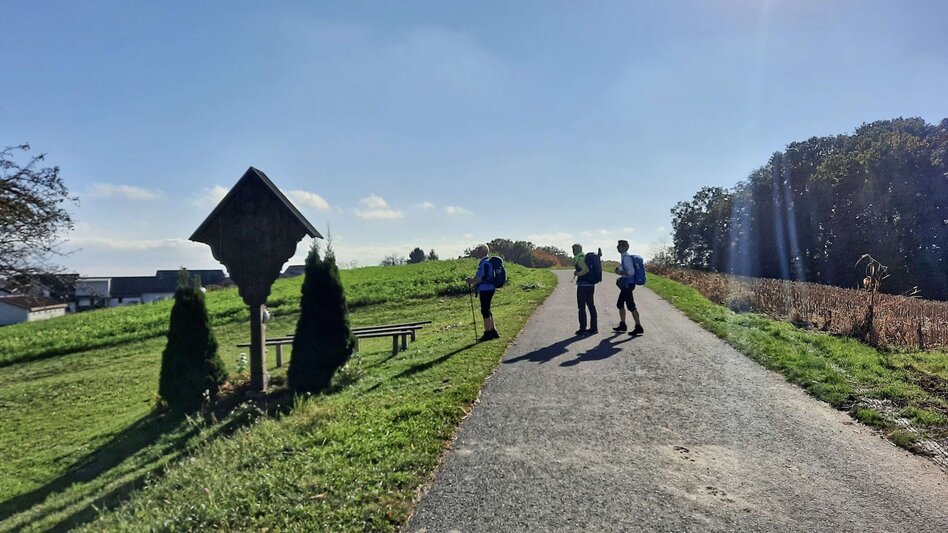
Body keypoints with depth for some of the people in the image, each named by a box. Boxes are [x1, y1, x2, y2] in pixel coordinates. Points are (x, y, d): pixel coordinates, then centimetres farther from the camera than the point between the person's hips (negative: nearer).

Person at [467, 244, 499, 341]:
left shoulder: (485, 263, -15)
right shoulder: (483, 262, 16)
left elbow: (485, 277, -23)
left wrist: (473, 281, -17)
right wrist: (474, 281, 13)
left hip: (486, 290, -10)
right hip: (486, 289, 10)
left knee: (485, 310, -6)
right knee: (487, 310, 15)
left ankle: (488, 333, -1)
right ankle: (493, 331, 22)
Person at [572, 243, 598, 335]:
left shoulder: (580, 258, -13)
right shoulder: (585, 257, 15)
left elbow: (586, 270, -26)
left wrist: (578, 274, -12)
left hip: (583, 285, -9)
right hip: (591, 284, 9)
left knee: (581, 307, -1)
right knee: (591, 306, 12)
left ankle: (582, 329, 2)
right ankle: (594, 328, 16)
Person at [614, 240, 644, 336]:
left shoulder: (626, 257, -17)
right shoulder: (624, 257, 12)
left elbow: (631, 272, -24)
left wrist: (620, 273, -18)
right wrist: (620, 271, 11)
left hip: (628, 284, -11)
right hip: (625, 284, 11)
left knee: (631, 306, -5)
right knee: (620, 305, 18)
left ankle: (638, 327, 1)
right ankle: (622, 325, 28)